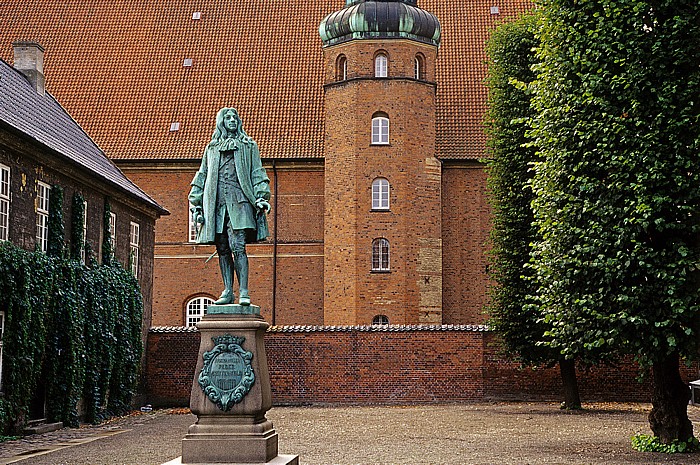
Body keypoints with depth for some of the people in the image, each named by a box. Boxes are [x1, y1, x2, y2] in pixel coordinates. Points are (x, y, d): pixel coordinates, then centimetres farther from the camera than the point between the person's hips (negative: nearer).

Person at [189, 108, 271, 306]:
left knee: (237, 247, -15)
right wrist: (197, 205, 15)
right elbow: (201, 177, 23)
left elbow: (257, 173, 10)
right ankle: (228, 292, 5)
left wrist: (261, 196, -4)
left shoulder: (248, 146, 16)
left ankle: (243, 292, -16)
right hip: (216, 203, 3)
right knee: (222, 249, 1)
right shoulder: (211, 148, 22)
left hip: (238, 200, -3)